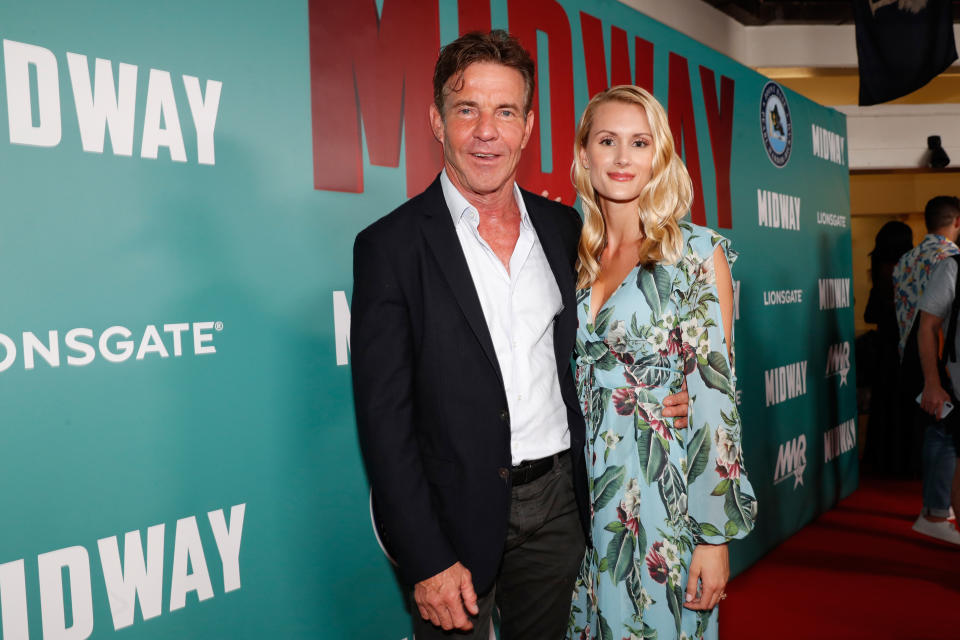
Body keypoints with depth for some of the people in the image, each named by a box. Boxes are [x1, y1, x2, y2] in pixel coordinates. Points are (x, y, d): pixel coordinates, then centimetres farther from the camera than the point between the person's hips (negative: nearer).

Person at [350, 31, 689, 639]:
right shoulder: (391, 245, -10)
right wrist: (426, 561, -15)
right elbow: (385, 417, -12)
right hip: (456, 520, -4)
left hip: (558, 501, 5)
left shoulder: (563, 225, 5)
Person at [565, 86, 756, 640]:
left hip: (662, 492, -4)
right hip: (581, 491, 4)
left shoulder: (697, 252, -7)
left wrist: (715, 535, -12)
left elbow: (714, 391, -10)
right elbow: (565, 381, 11)